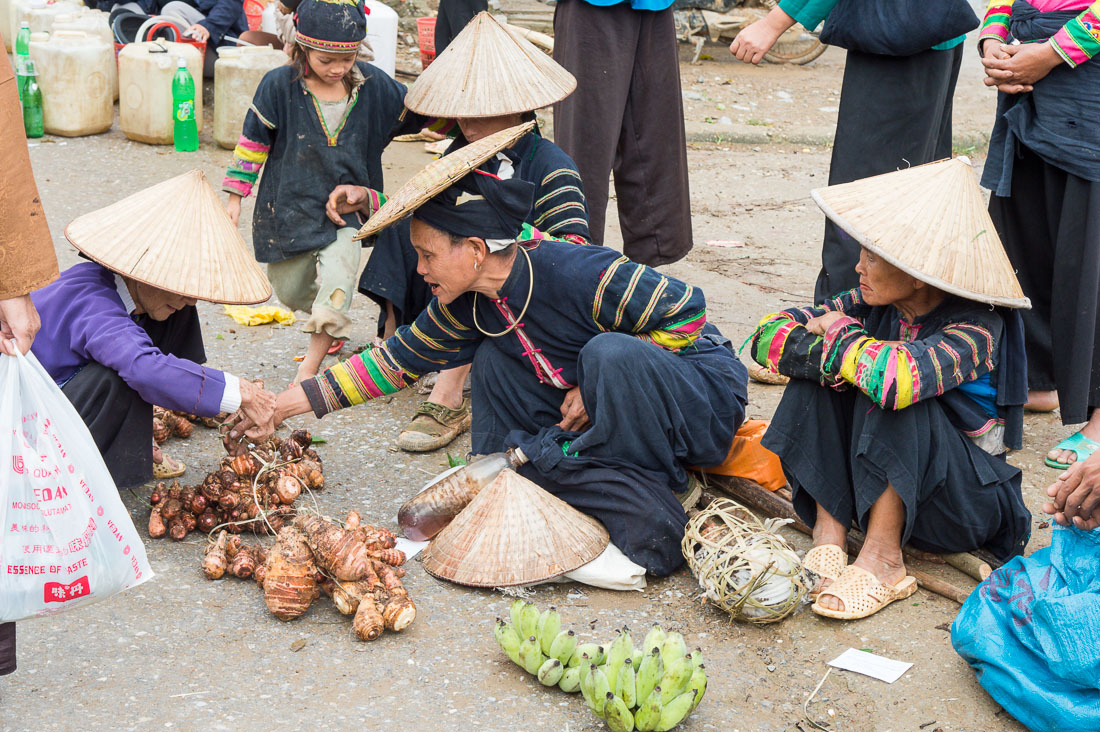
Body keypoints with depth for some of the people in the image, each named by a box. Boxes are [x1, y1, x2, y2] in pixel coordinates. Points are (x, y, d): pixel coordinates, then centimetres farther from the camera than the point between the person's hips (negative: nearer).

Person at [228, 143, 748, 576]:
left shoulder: (580, 275, -28)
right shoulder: (467, 306, -5)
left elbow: (685, 310, -24)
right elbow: (400, 358, 4)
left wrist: (601, 381, -22)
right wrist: (289, 403, 1)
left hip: (704, 396, -7)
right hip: (621, 417, 7)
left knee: (609, 353, -37)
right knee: (495, 361, -3)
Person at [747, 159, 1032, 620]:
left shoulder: (976, 327, -24)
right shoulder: (877, 305, -7)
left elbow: (896, 377, -45)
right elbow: (769, 336, -11)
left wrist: (841, 334, -25)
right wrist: (839, 356, -29)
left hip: (967, 500, -6)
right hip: (878, 486, 6)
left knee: (894, 396, -32)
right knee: (819, 372, -15)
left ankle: (883, 560, -23)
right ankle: (829, 533, -15)